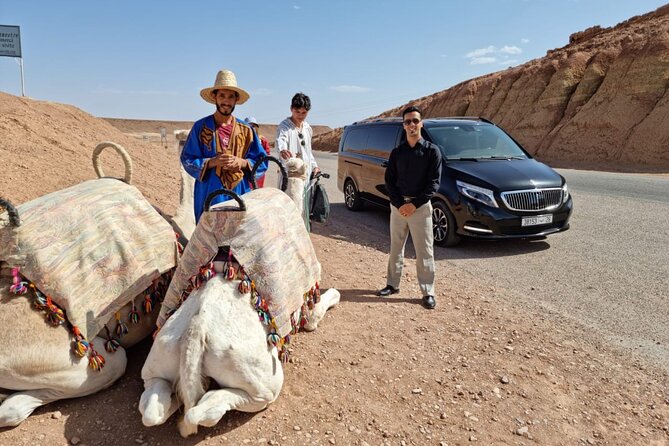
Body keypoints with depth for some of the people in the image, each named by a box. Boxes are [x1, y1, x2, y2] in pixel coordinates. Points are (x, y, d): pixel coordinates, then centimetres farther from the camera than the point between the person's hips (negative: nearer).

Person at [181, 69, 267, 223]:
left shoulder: (245, 130, 10)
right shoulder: (201, 127, 3)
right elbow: (187, 160, 2)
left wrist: (242, 162, -9)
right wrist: (212, 162, -14)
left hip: (240, 194, 2)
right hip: (210, 195, -2)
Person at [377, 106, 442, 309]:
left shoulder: (432, 150, -2)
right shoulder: (397, 152, 8)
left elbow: (434, 182, -7)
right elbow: (389, 180, 5)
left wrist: (414, 204, -13)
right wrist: (399, 204, -9)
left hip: (420, 206, -3)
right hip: (398, 205, 4)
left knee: (424, 251, -2)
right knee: (395, 248, 12)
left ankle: (428, 292, 6)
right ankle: (392, 284, 24)